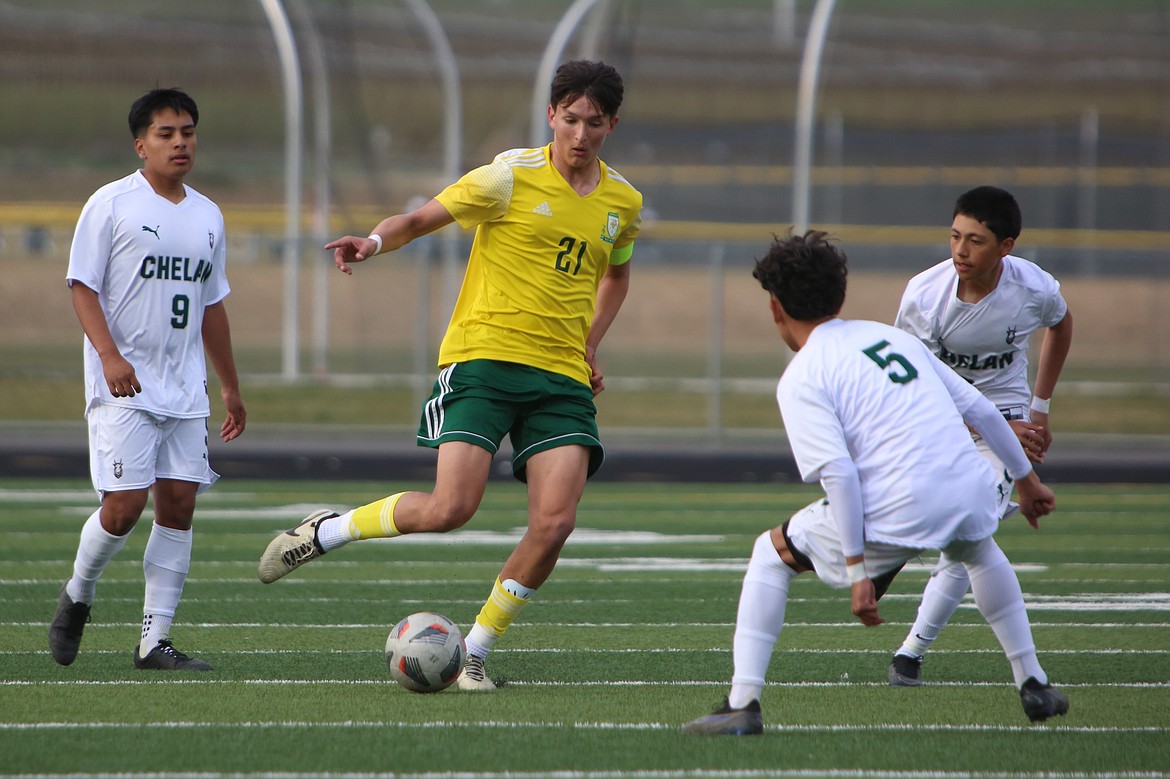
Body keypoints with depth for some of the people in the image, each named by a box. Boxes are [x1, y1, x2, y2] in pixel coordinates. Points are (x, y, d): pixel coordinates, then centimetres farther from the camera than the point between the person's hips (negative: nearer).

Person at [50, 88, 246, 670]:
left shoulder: (207, 216, 14)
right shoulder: (112, 204, -4)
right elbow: (82, 287, -7)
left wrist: (231, 387, 23)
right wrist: (110, 355, -21)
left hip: (185, 391, 6)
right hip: (123, 386, -6)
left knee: (178, 503, -2)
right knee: (125, 504, -12)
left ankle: (154, 640, 2)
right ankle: (77, 596, 16)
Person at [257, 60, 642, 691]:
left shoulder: (623, 202, 11)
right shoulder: (512, 177, -5)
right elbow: (420, 219, 1)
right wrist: (375, 241, -21)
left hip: (562, 378, 4)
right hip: (483, 355, -4)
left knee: (555, 522, -12)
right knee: (449, 509, -18)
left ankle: (475, 652, 3)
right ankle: (323, 532, 8)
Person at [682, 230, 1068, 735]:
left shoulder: (801, 379, 1)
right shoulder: (893, 336, 20)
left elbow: (838, 472, -13)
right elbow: (979, 409, 21)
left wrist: (856, 568, -13)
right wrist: (1026, 479, 32)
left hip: (897, 512, -6)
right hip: (969, 493, 6)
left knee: (771, 554, 16)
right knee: (979, 551, 42)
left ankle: (743, 704, 6)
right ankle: (1033, 686, 40)